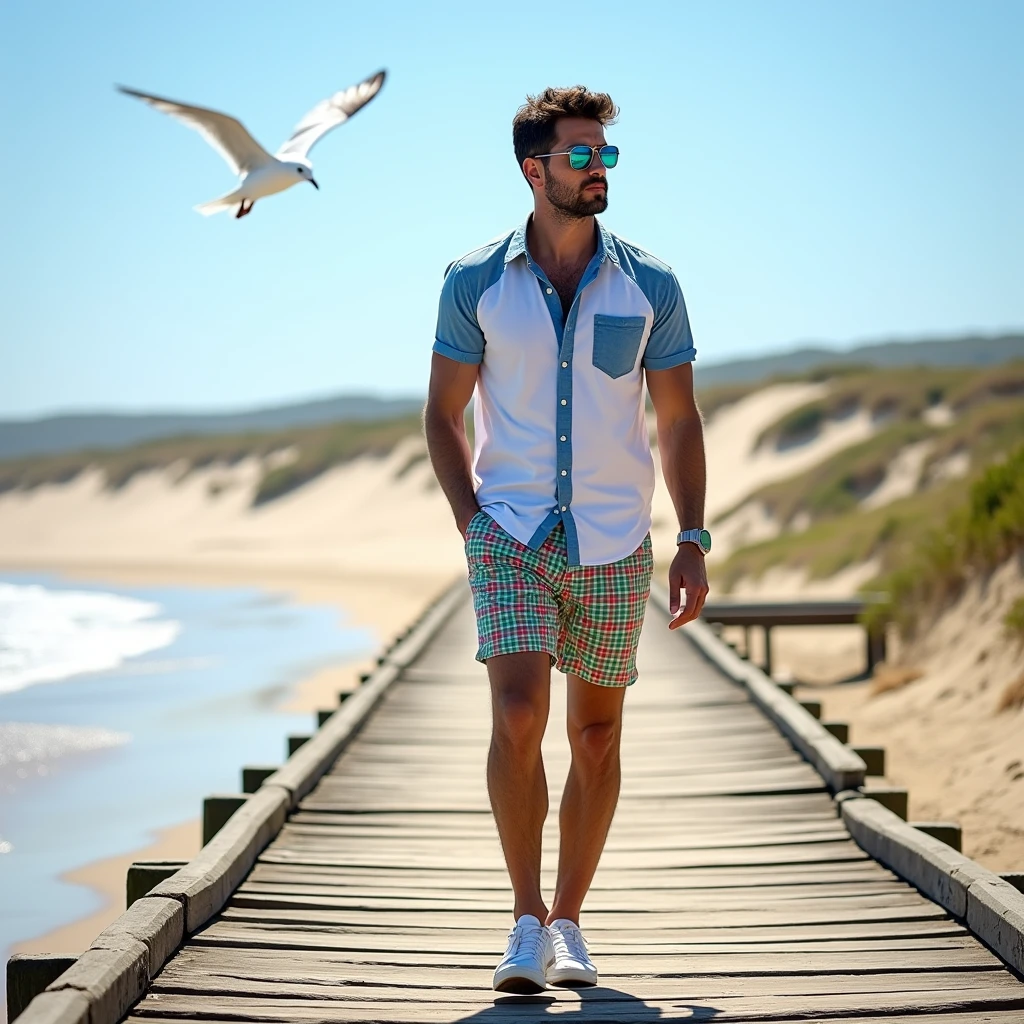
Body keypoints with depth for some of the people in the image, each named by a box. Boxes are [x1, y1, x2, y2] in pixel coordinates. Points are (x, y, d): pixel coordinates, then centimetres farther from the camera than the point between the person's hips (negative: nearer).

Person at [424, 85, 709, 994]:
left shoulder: (649, 286, 1)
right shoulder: (476, 282, -1)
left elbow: (680, 421, 5)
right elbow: (442, 414, 6)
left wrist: (694, 542, -2)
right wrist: (470, 521, -5)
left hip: (614, 544, 2)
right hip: (512, 538, -2)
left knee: (596, 733, 8)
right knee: (518, 720, -16)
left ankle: (568, 924, 21)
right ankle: (527, 925, -3)